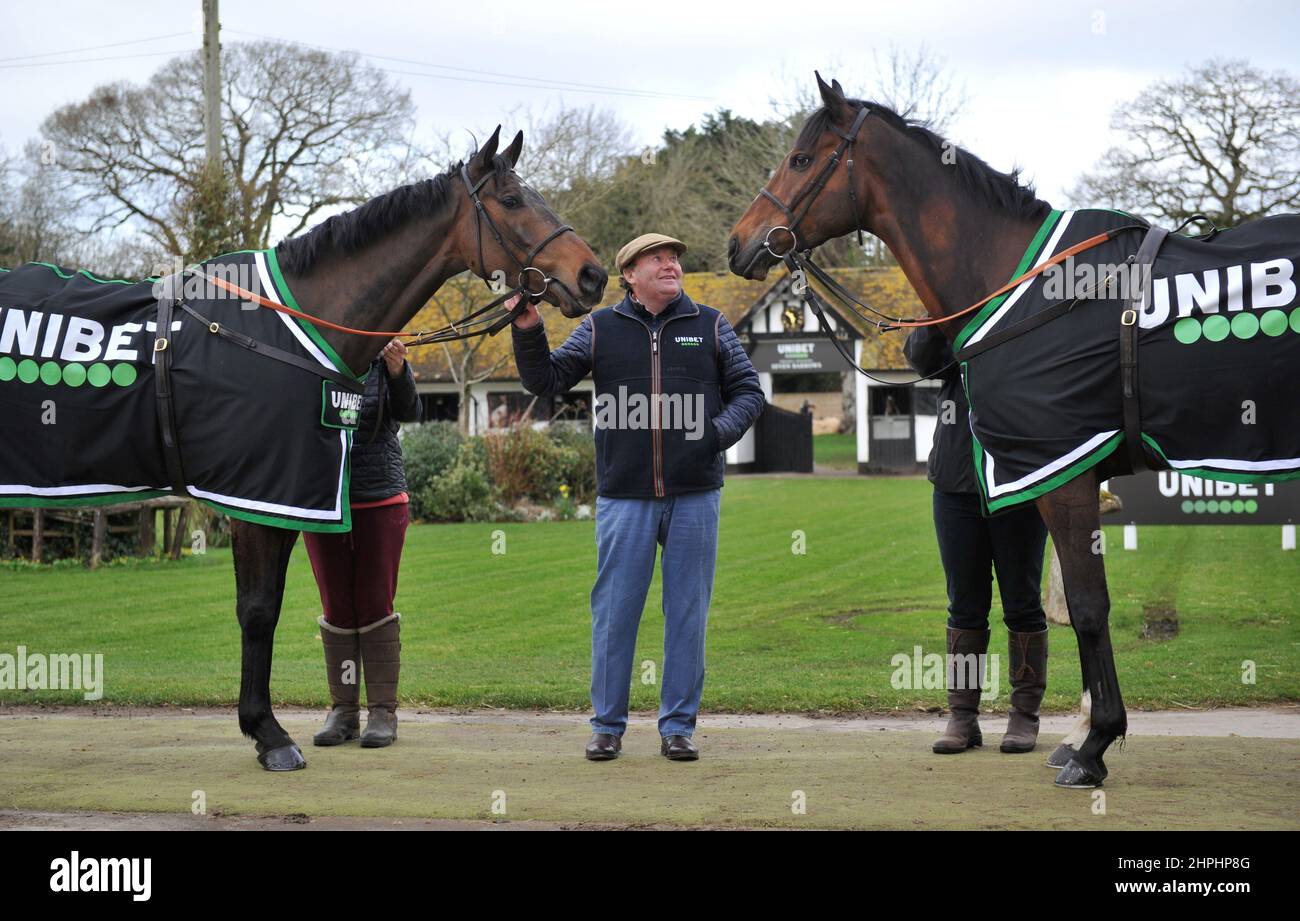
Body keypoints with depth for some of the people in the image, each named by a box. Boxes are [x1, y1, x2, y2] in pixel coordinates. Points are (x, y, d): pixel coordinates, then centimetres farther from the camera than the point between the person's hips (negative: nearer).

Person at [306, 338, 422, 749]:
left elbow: (409, 412, -15)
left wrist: (398, 371, -32)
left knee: (376, 606, 2)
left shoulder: (383, 363, -3)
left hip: (381, 502, -1)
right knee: (337, 608, 7)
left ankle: (383, 710, 9)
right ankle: (343, 709, 15)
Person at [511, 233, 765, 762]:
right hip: (624, 497, -1)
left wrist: (722, 431, -10)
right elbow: (545, 381, 5)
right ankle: (608, 724, 15)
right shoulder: (601, 329, 5)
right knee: (614, 613, 3)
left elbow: (748, 390, 8)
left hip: (695, 495, 1)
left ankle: (678, 726, 15)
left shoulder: (710, 326, 6)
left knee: (687, 614, 6)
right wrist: (528, 332, -11)